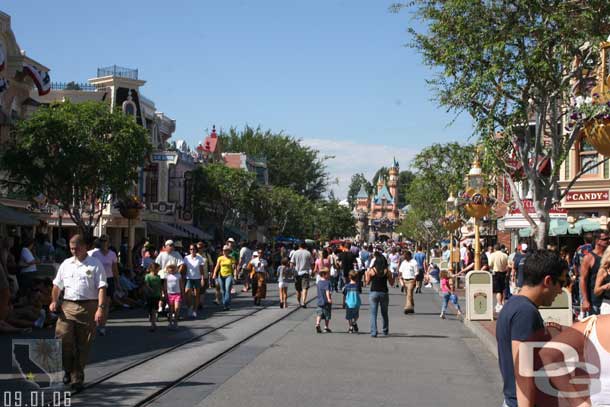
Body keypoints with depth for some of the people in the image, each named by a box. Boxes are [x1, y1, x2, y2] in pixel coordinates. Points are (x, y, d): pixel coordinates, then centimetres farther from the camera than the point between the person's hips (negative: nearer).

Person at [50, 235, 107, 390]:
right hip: (68, 306, 3)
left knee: (83, 344, 2)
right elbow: (57, 285, 21)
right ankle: (69, 370, 12)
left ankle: (77, 377, 13)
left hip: (88, 307, -3)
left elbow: (101, 287, -6)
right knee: (63, 338, -10)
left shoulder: (95, 264, 2)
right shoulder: (66, 264, 15)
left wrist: (100, 308, -15)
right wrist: (54, 301, 5)